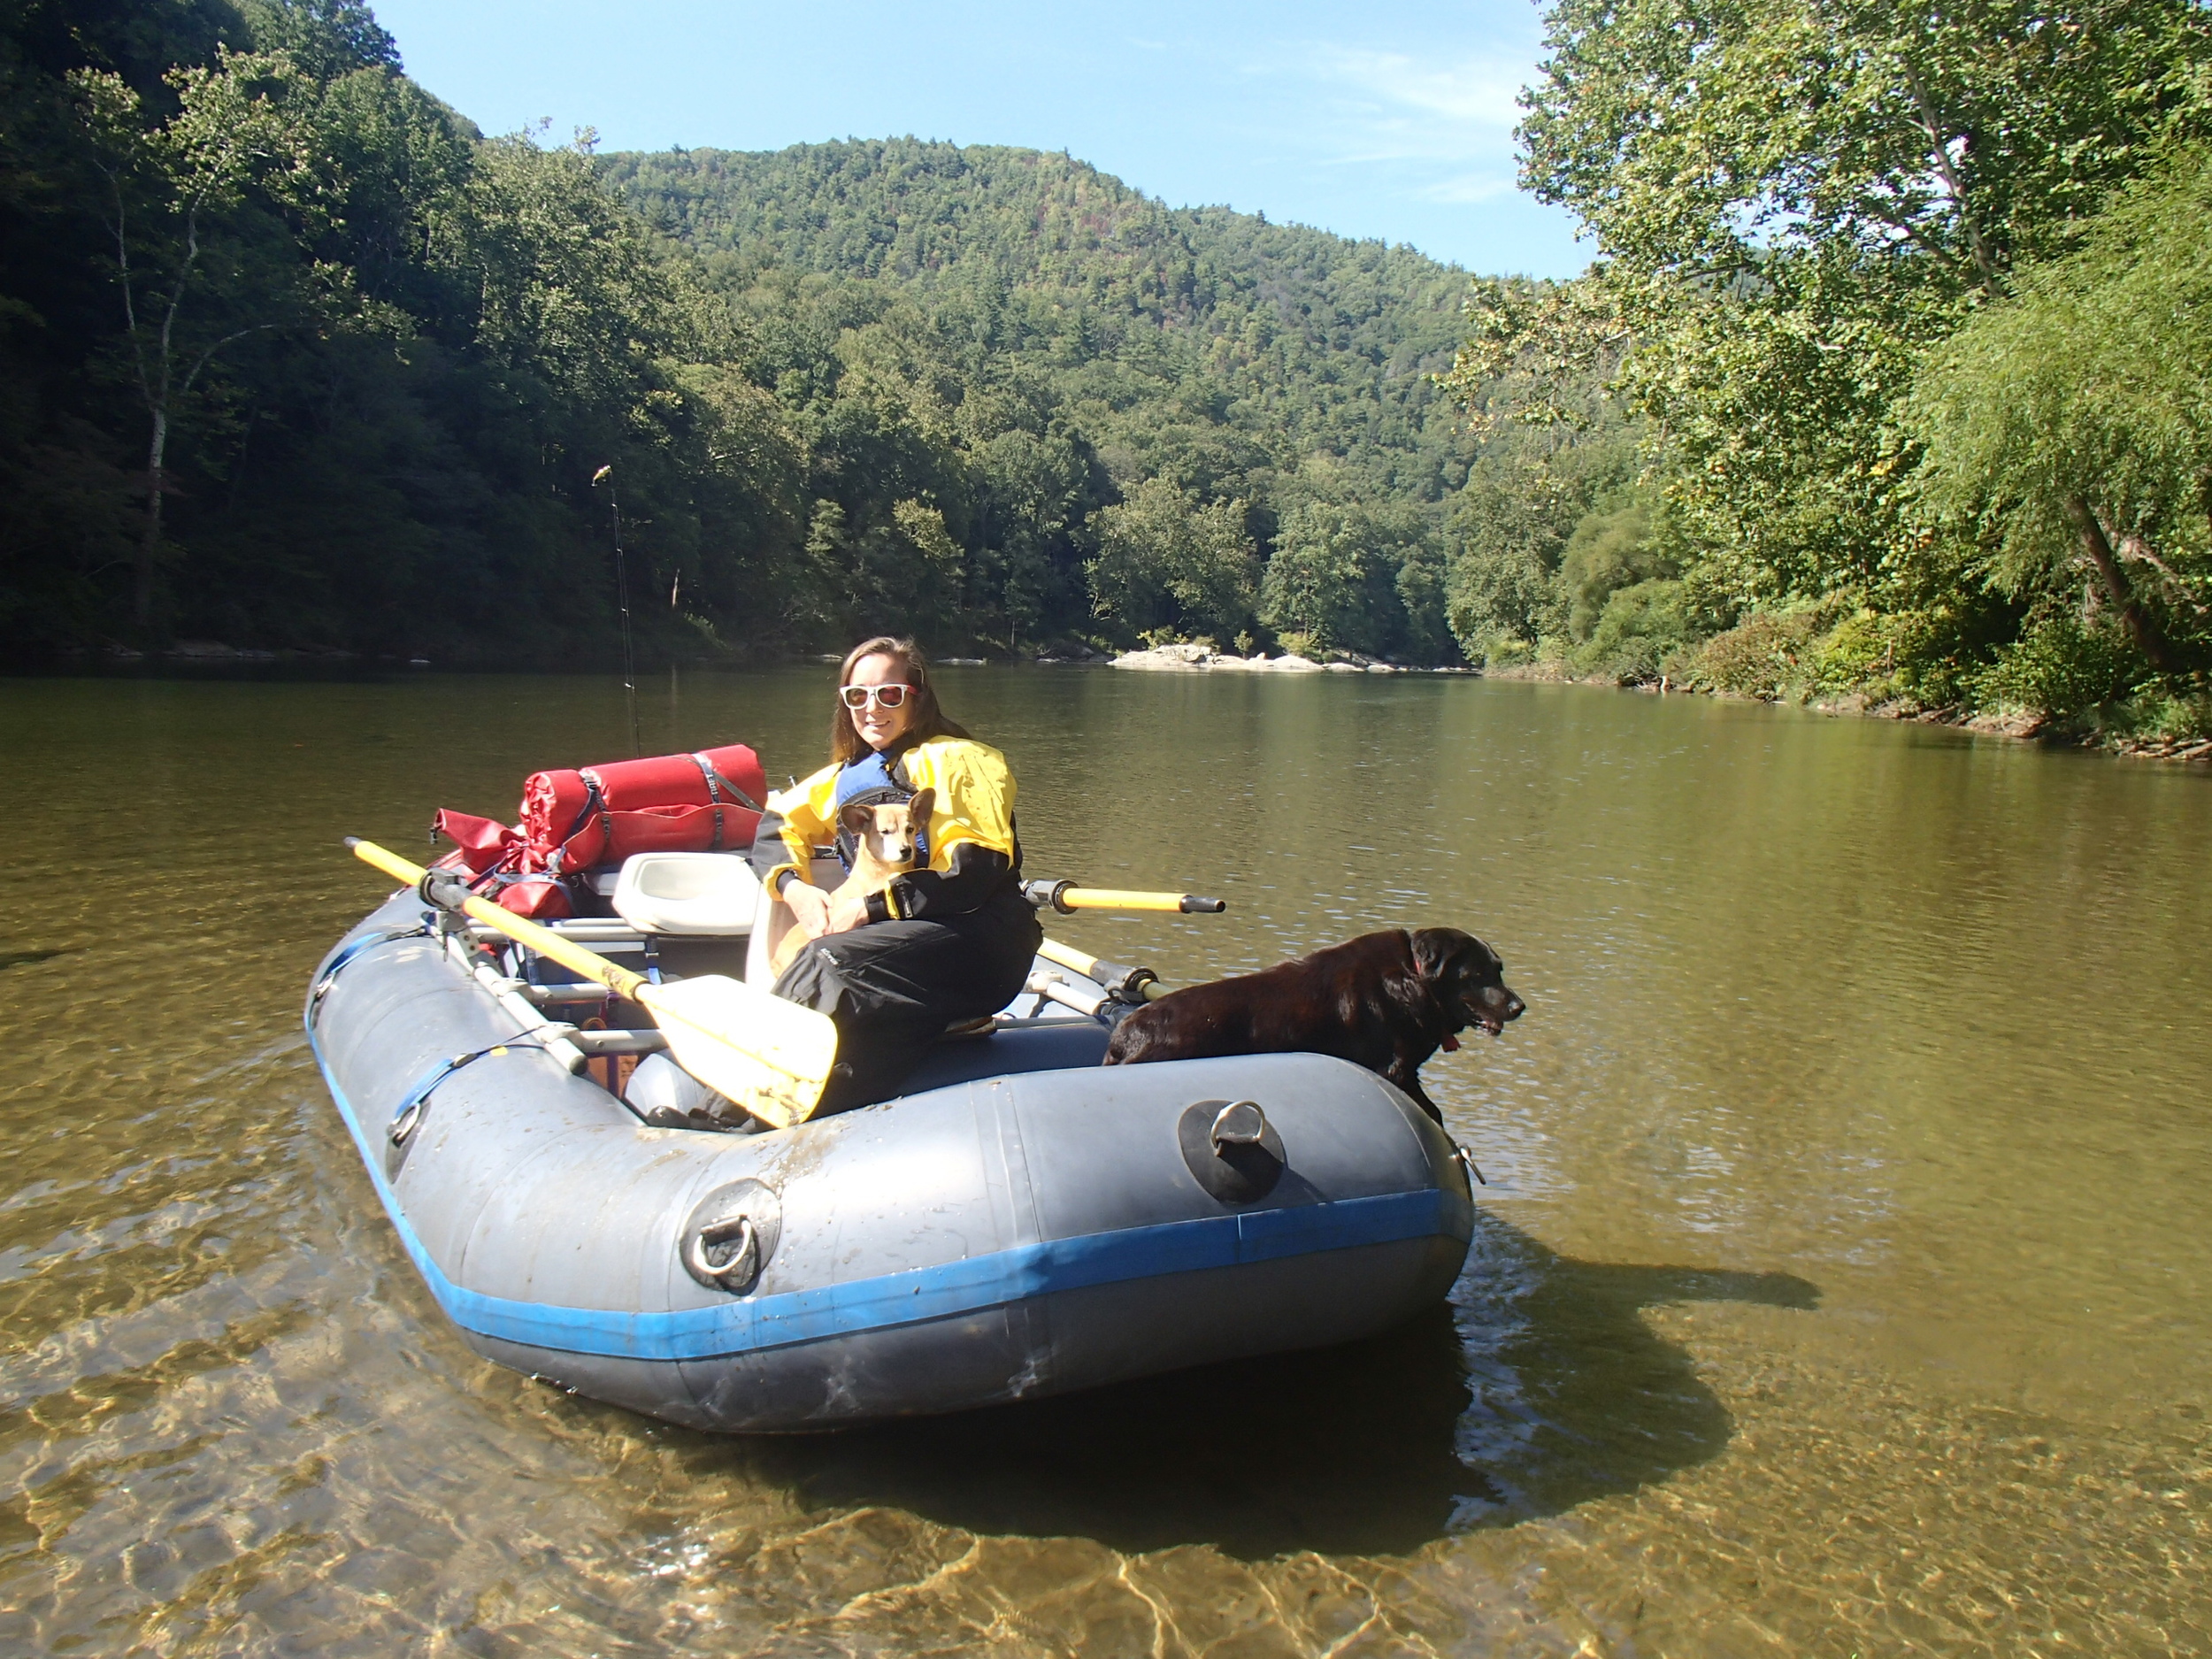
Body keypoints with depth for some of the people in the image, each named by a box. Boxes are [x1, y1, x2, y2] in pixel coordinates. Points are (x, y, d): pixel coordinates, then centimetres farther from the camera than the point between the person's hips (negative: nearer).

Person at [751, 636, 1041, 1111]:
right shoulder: (847, 776, 22)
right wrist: (795, 887, -2)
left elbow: (976, 868, -10)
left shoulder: (952, 760, 2)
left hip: (978, 935, -6)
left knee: (832, 960, -31)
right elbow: (777, 825, 21)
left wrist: (874, 907, -16)